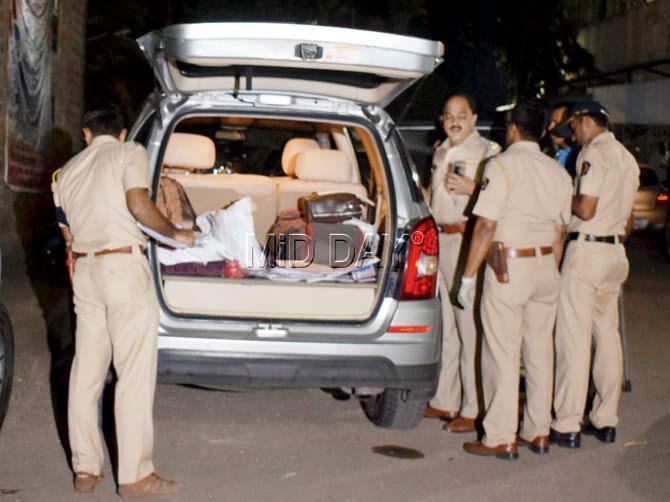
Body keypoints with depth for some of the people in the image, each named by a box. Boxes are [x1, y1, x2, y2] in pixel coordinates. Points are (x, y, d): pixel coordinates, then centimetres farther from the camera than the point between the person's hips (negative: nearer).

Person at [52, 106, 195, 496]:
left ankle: (86, 469, 14)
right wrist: (175, 233, -2)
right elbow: (138, 204, -14)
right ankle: (135, 475, -5)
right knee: (134, 372, -5)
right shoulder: (130, 154, 2)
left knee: (86, 371, 10)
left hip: (84, 269, 7)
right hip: (124, 266, -6)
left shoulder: (68, 171, 20)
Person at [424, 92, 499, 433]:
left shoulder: (486, 152, -6)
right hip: (439, 239, 8)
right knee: (446, 325, 13)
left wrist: (471, 188, -23)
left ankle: (473, 411, -4)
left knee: (469, 326, -8)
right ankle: (445, 402, 21)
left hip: (467, 241, -8)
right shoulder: (441, 152, 19)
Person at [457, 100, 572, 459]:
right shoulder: (557, 171, 10)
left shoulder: (503, 165, -9)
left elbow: (486, 226, -13)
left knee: (502, 353, -1)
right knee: (539, 351, 12)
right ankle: (538, 432, 18)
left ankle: (500, 439, 2)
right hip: (546, 267, 6)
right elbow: (560, 231, 14)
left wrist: (468, 275, -8)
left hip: (509, 266, -6)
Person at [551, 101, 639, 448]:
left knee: (574, 338, -6)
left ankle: (567, 425, -4)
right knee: (607, 334, 12)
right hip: (616, 252, 9)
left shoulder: (594, 153, -11)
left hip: (586, 249, -9)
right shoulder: (627, 158, 16)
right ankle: (606, 420, 16)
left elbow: (585, 210, -18)